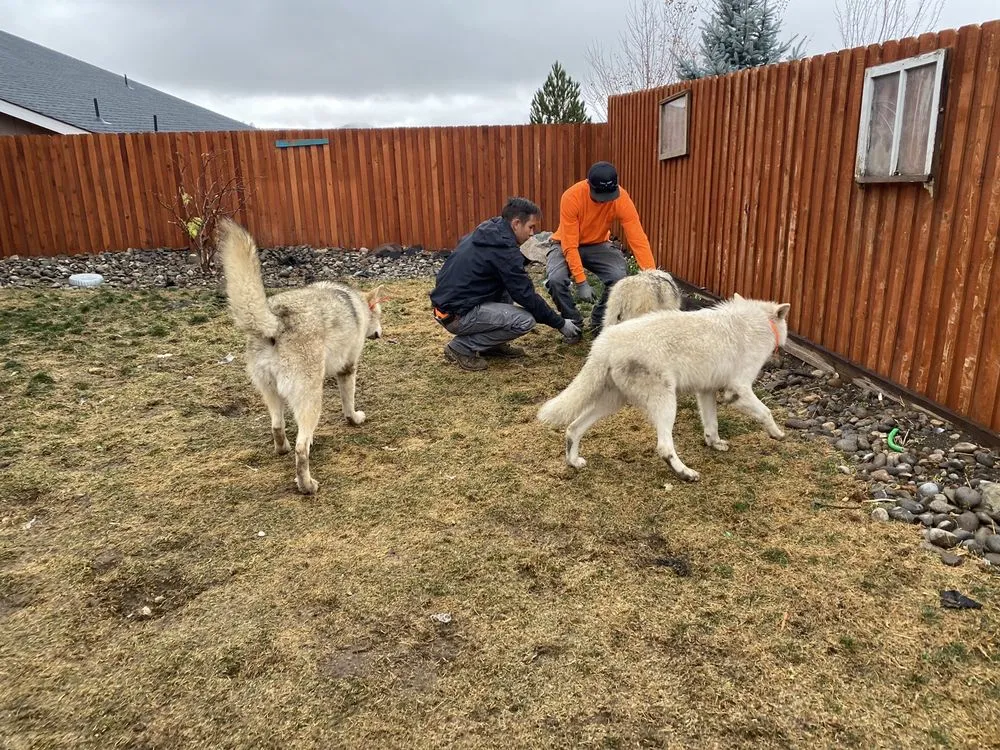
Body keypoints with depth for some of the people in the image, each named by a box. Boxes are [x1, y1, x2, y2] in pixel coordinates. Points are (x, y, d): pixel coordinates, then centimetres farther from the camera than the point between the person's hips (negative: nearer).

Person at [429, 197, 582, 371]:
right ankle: (462, 347, -5)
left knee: (509, 283, 16)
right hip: (457, 314, -10)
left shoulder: (487, 231, 8)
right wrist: (560, 324, -5)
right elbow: (526, 296, -15)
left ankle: (491, 345, 16)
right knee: (525, 320, -16)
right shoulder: (503, 248, -19)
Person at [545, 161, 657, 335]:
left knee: (620, 278, -25)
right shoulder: (571, 197, -30)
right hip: (566, 245, -2)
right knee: (556, 280, -31)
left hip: (598, 245, 2)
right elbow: (570, 245, -28)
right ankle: (573, 322, -2)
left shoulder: (621, 198, -24)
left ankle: (600, 322, 2)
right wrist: (581, 282, -33)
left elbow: (638, 239, -26)